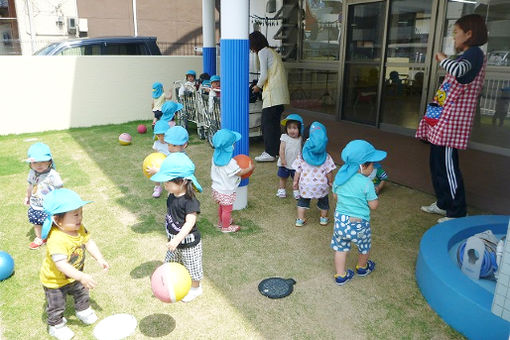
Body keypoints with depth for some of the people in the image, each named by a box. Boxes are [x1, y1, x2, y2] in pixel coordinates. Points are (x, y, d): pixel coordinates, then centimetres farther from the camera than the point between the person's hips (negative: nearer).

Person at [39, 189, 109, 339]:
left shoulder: (79, 228, -17)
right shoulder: (56, 240, -42)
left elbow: (89, 242, -4)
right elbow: (61, 264, -46)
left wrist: (100, 259, -12)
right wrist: (82, 277, -49)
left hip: (74, 276, 7)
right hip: (55, 281, -7)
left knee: (82, 293, 28)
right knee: (57, 306, 15)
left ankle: (83, 310, 56)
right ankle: (56, 325, 42)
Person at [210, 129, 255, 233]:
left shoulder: (215, 157, -8)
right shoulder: (230, 163, -32)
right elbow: (240, 172, -18)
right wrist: (250, 168, -2)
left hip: (216, 188, 8)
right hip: (226, 192, -8)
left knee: (221, 206, 28)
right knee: (227, 209, 13)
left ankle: (221, 222, 47)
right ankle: (226, 227, 30)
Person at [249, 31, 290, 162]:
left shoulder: (263, 52, -4)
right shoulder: (273, 52, 24)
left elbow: (264, 75, -13)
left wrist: (258, 86, 5)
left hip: (272, 92, -9)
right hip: (281, 93, 9)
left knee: (267, 123, -6)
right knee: (275, 122, 12)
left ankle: (270, 153, -4)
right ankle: (276, 150, 17)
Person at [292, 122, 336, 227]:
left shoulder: (302, 156, -12)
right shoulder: (326, 157, -14)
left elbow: (298, 171, -6)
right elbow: (329, 172, -9)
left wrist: (295, 181, 7)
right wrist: (331, 182, 8)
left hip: (305, 184, 0)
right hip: (322, 185, 0)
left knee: (303, 200, 21)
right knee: (323, 201, 24)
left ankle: (300, 219, 21)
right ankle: (324, 218, 39)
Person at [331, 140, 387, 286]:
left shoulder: (339, 177, -4)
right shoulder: (366, 183, -20)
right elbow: (373, 206, -13)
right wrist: (374, 194, 4)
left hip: (340, 219, 4)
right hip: (359, 223, -4)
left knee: (340, 248, 17)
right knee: (365, 247, 24)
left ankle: (340, 276, 25)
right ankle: (362, 268, 47)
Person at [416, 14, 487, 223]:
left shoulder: (474, 53, -11)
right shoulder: (466, 56, 20)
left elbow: (459, 69, -34)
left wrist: (442, 59, -15)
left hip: (451, 121, -10)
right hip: (442, 119, 10)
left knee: (447, 166, -8)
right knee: (436, 163, 15)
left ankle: (457, 213, 1)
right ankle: (443, 204, 28)